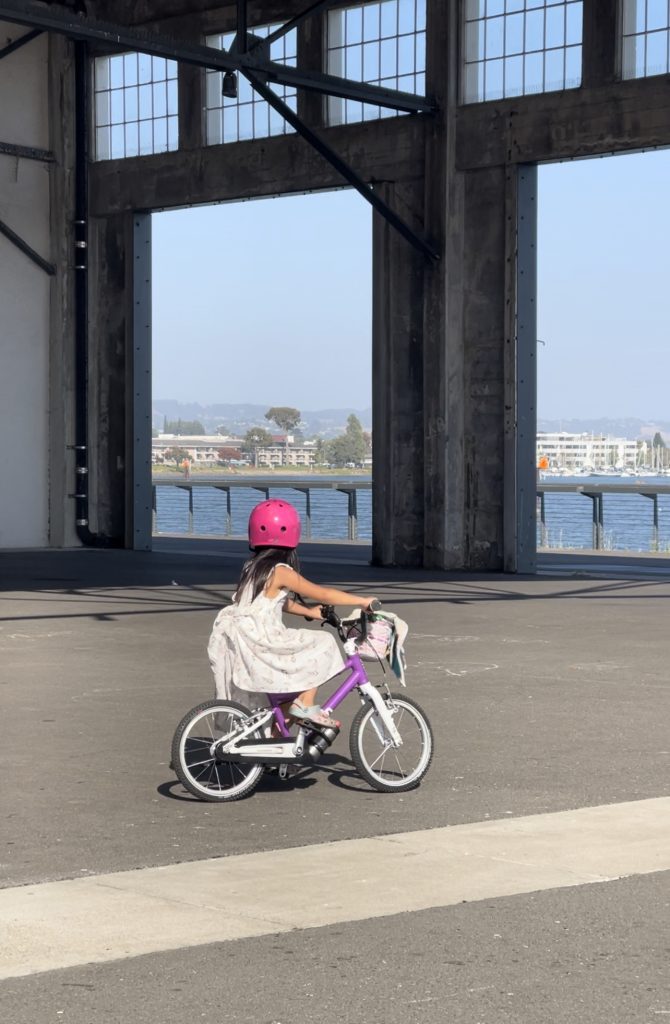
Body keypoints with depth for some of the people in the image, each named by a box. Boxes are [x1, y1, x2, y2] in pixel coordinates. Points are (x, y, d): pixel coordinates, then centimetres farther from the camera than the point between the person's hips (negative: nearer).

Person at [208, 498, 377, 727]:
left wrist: (308, 612, 31)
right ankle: (305, 704, -1)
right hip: (259, 642, -8)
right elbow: (323, 594, -9)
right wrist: (362, 601, -2)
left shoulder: (253, 566, 14)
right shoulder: (280, 571, -10)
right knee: (323, 644, 1)